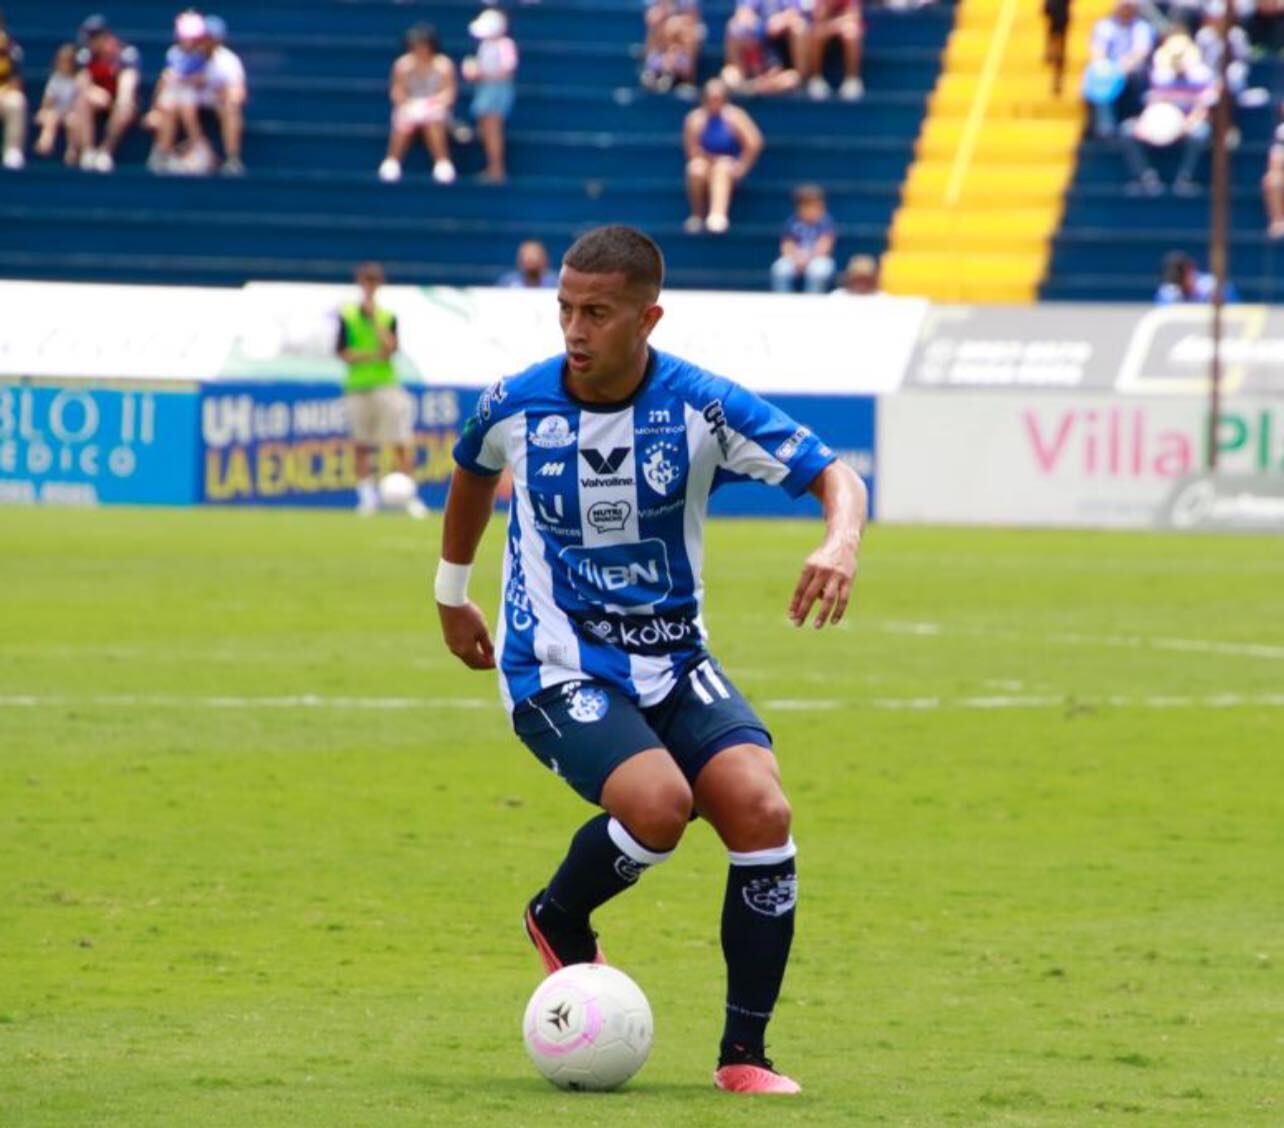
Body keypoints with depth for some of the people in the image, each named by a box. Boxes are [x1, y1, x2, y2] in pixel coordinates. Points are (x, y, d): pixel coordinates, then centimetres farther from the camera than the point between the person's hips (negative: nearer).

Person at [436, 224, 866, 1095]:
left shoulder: (703, 407, -11)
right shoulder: (517, 406, -7)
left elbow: (835, 475, -12)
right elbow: (475, 471, 18)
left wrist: (841, 543, -35)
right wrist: (452, 591, 28)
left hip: (672, 660, 2)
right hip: (556, 670, -2)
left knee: (761, 809, -21)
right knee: (658, 803, -29)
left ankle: (745, 1055, -8)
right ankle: (559, 921, 6)